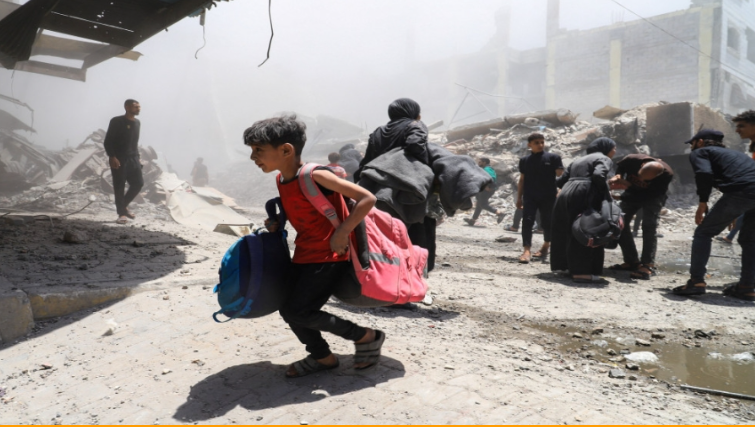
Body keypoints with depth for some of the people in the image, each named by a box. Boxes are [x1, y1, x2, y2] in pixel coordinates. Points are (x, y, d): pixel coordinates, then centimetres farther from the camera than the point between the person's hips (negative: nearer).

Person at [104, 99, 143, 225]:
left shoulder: (137, 123, 13)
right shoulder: (116, 121, -9)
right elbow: (108, 141, -10)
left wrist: (137, 157, 15)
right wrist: (112, 157, -18)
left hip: (133, 158, 7)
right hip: (119, 159, -6)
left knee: (139, 183, 2)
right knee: (119, 186, -2)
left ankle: (124, 206, 21)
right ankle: (121, 213, 4)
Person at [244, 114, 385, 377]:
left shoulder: (315, 176, -21)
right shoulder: (281, 180, 4)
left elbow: (367, 199, -23)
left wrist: (342, 232, -24)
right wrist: (276, 223, 5)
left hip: (330, 255, -9)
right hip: (304, 254, 9)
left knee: (298, 311, -11)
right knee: (288, 308, 7)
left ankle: (367, 337, 5)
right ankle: (322, 357, 28)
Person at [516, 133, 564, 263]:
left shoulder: (553, 158, 0)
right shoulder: (524, 160, 8)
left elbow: (560, 176, -2)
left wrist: (560, 193, -13)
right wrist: (519, 197, 10)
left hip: (548, 197, -1)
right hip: (530, 197, 1)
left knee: (547, 222, 8)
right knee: (527, 221, -10)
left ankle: (546, 245, 31)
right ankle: (527, 250, -14)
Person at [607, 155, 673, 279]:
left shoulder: (667, 174, -37)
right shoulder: (631, 160, -31)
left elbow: (650, 195, -34)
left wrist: (629, 186, -39)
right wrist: (618, 176, -28)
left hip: (653, 196, -4)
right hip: (633, 192, 4)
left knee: (649, 226, -22)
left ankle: (648, 265, -19)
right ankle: (632, 261, 4)